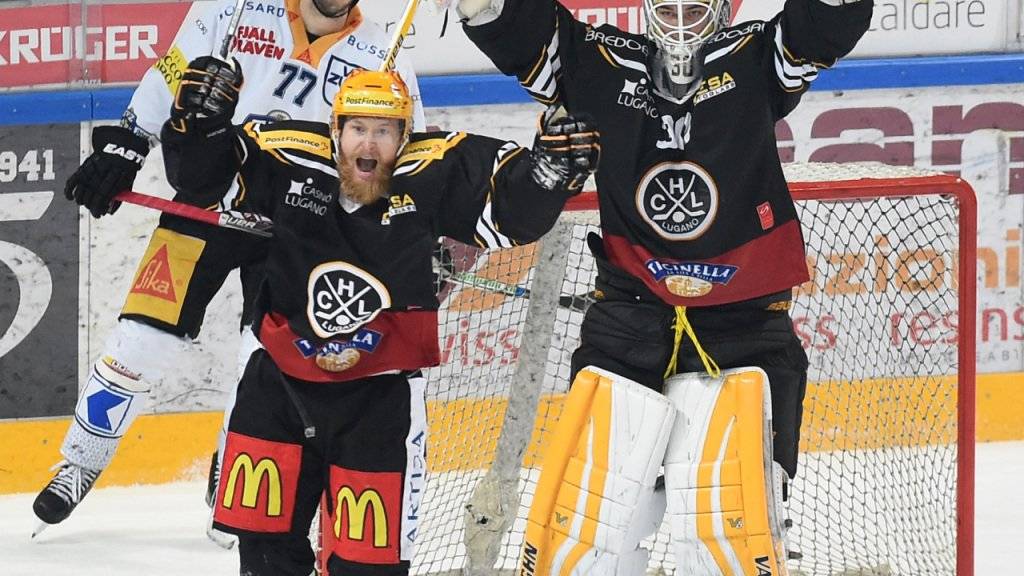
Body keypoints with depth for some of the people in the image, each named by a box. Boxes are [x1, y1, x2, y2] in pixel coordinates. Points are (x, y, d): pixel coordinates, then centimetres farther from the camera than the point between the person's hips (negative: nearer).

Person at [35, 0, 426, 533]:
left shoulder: (382, 60, -1)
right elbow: (169, 83, 0)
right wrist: (121, 148, -9)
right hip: (205, 204, -1)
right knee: (143, 343, -5)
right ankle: (79, 465, 13)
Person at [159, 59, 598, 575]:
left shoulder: (433, 173, -14)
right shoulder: (289, 160, -11)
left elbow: (516, 212, -11)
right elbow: (199, 181, -2)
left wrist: (554, 164, -29)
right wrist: (200, 123, -19)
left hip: (379, 396, -2)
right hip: (283, 381, 2)